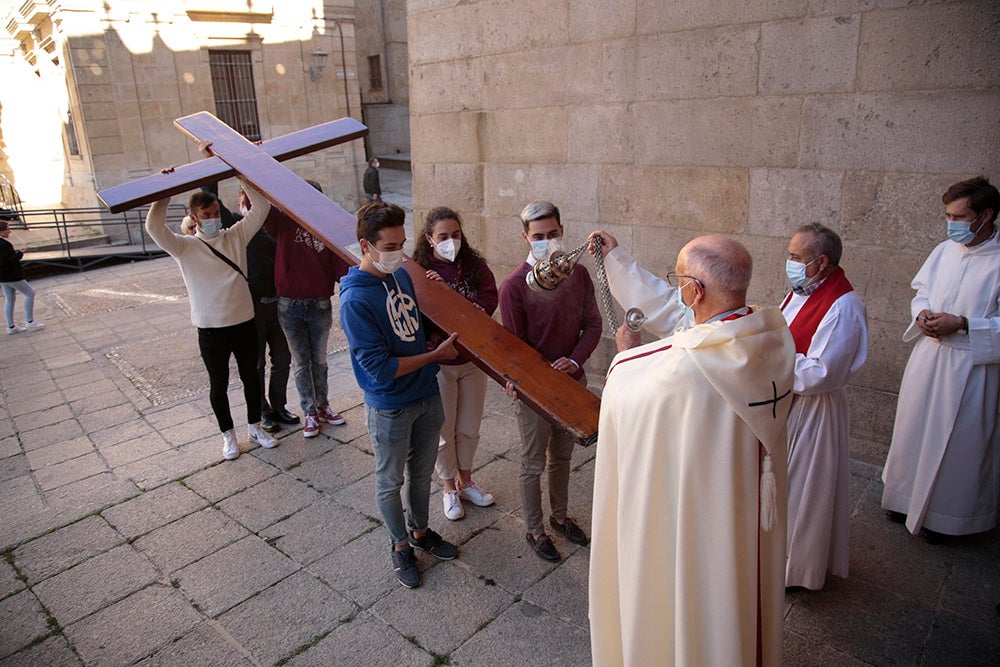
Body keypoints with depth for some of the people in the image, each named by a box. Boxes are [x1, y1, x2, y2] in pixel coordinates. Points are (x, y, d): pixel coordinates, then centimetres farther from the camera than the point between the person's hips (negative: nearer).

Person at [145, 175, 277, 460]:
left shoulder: (236, 236, 1)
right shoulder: (185, 247, -6)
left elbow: (261, 206, -8)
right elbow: (154, 227, -23)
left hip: (244, 324, 2)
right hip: (211, 331, -2)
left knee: (251, 378, 16)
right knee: (219, 385, 12)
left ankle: (255, 427, 35)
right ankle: (228, 434, 30)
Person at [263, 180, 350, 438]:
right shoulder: (285, 224, -2)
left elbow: (340, 267, -6)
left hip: (320, 306, 1)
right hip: (290, 305, -1)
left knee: (319, 359, 15)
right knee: (301, 361, 9)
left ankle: (323, 407, 31)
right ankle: (309, 413, 21)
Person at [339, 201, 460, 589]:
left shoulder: (403, 275, -2)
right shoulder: (356, 300, -24)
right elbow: (380, 367, -24)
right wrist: (435, 355, -18)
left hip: (427, 396, 6)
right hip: (390, 408, -6)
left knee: (421, 473, 23)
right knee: (390, 482, 15)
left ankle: (420, 531, 46)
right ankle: (401, 546, 37)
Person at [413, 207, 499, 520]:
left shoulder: (475, 264, -1)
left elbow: (490, 299, -12)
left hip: (474, 359, 4)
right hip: (438, 362, -3)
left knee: (469, 428, 18)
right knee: (443, 431, 12)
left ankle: (466, 481, 39)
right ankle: (449, 487, 33)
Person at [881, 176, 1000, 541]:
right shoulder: (945, 250, 2)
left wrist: (961, 324, -23)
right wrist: (922, 313, -4)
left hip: (969, 367, -5)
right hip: (927, 356, 5)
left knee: (957, 441, 7)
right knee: (915, 427, 16)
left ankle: (944, 515, 26)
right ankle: (910, 498, 35)